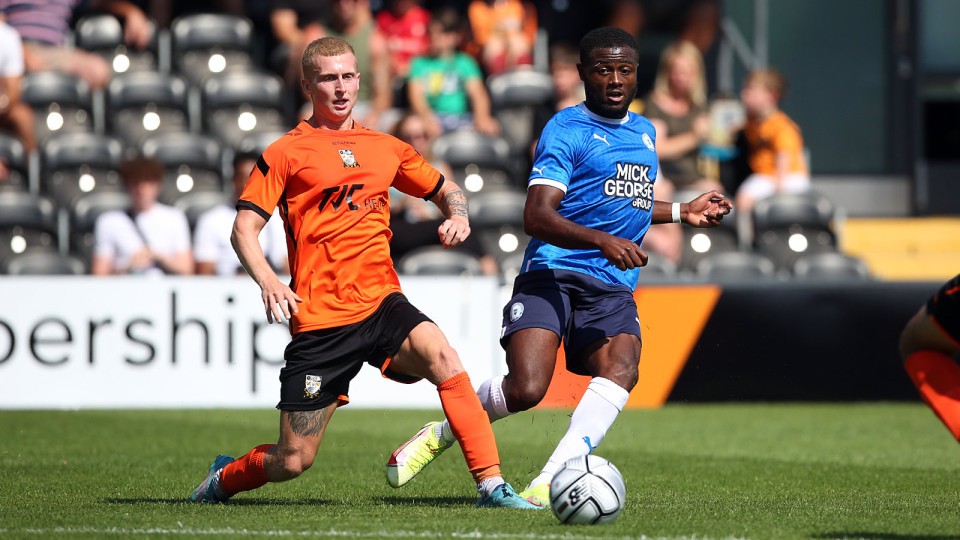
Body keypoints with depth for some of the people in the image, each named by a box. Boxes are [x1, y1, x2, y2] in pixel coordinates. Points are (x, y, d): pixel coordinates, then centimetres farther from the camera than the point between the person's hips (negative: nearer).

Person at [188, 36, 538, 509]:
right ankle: (224, 479, 31)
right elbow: (244, 229, -3)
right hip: (319, 320, -3)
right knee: (292, 461, -2)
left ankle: (491, 485, -28)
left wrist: (457, 215, 3)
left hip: (382, 303, 3)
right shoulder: (287, 153, 3)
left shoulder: (385, 148, 15)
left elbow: (445, 190, 27)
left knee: (443, 358, -30)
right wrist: (268, 282, -21)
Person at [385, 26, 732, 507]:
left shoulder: (644, 131, 22)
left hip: (612, 289, 6)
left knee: (620, 369, -26)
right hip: (552, 276, -6)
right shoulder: (565, 130, -3)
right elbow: (537, 216, -15)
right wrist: (604, 241, -28)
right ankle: (441, 435, 7)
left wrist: (682, 212, 31)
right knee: (526, 389, -23)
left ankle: (549, 483, -34)